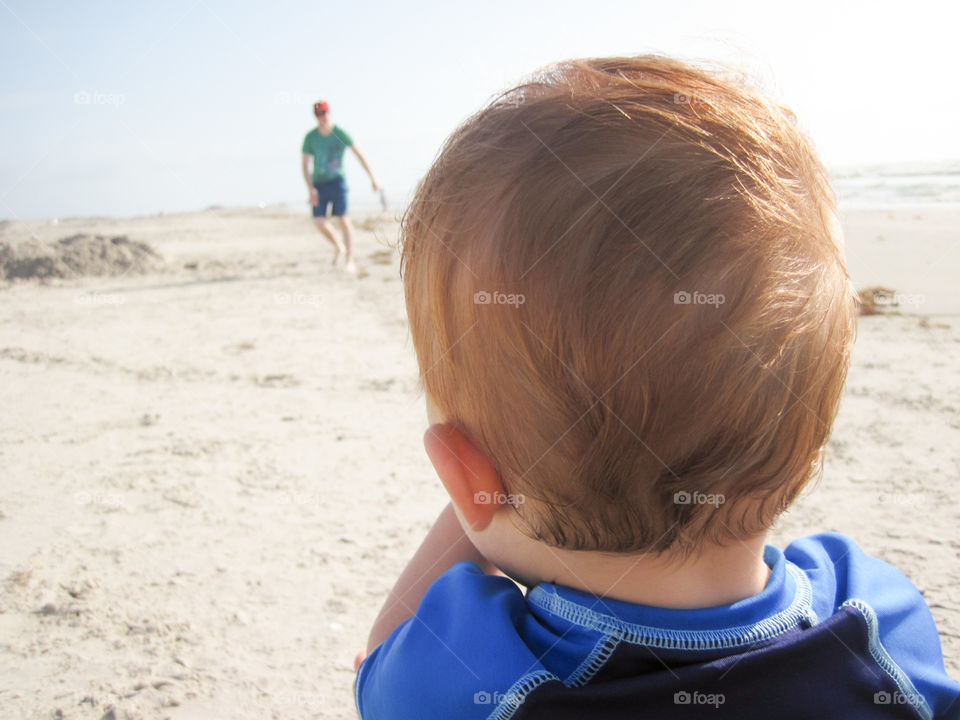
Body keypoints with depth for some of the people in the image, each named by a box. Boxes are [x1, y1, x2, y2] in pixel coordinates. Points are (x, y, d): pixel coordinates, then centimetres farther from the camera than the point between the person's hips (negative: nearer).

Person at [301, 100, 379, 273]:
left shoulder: (340, 134, -6)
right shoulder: (310, 137, -1)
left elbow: (359, 154, -1)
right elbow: (305, 164, 1)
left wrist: (372, 177, -3)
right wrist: (311, 189, -10)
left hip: (336, 181, -3)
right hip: (319, 183, 3)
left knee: (342, 219, -12)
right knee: (319, 221, -5)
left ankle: (350, 260, -8)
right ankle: (339, 248, 21)